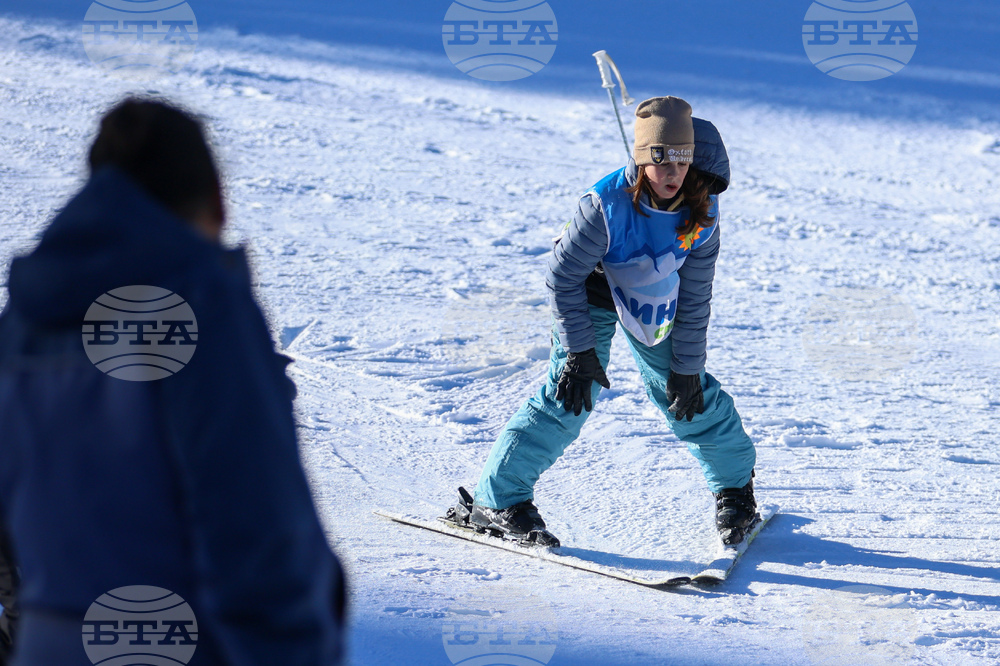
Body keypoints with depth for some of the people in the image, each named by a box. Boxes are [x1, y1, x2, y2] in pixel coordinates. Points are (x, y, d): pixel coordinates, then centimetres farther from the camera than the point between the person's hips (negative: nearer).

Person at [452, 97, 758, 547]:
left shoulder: (702, 210, -22)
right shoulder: (607, 206, -35)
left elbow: (695, 297, -11)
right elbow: (562, 275, -23)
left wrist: (687, 368, -9)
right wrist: (579, 351, -22)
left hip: (655, 305, 4)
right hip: (593, 296, -4)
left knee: (687, 392, 6)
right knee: (570, 395, -17)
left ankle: (735, 486, 31)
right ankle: (498, 500, -12)